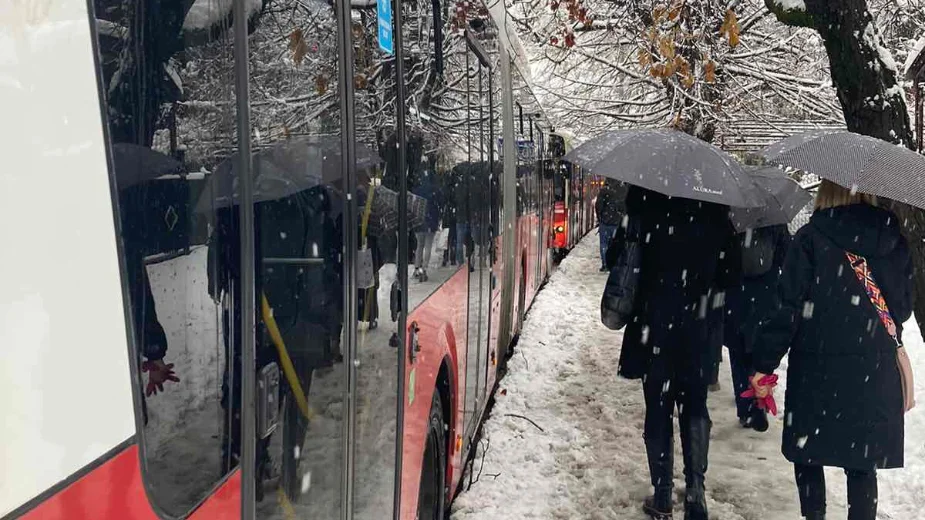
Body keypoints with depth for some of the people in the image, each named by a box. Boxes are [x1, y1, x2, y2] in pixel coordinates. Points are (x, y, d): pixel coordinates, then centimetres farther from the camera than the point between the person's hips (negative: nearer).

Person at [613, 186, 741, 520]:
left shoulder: (646, 203, -10)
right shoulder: (715, 212, -7)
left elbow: (614, 258, -5)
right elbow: (731, 275, -2)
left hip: (653, 327, -1)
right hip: (697, 331, 1)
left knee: (658, 410, 10)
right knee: (695, 408, 17)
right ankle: (695, 491, 12)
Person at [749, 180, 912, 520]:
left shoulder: (811, 238, -9)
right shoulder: (893, 236, 1)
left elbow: (790, 308, -12)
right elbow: (904, 304, 9)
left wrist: (764, 362, -7)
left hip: (818, 367, -3)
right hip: (876, 369, 3)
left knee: (807, 453, 12)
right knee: (862, 461, 11)